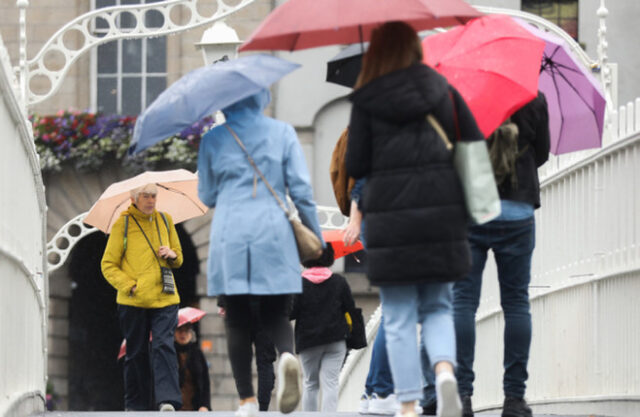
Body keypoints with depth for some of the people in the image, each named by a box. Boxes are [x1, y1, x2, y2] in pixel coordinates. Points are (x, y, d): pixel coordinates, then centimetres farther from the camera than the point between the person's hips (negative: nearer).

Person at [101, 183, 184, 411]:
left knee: (163, 346, -14)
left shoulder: (165, 220, 13)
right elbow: (108, 265, 2)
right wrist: (129, 286, -12)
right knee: (136, 353, 4)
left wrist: (172, 256, -1)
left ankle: (167, 400, -22)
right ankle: (136, 405, 13)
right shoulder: (122, 224, 2)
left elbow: (178, 259, 23)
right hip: (133, 302, -2)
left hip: (164, 298, 2)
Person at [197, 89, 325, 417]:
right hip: (274, 235, 0)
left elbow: (206, 196, 13)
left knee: (237, 320, 7)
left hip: (229, 236, 0)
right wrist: (315, 238, 8)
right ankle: (286, 355, -25)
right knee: (275, 314, 8)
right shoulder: (282, 133, 5)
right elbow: (301, 190, 1)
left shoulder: (213, 140, 6)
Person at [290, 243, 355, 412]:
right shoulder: (339, 281, 0)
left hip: (308, 341, 0)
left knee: (310, 385, 12)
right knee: (330, 382, -4)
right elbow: (350, 309, 4)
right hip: (335, 340, 0)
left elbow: (291, 313, -9)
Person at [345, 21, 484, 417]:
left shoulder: (367, 101, -3)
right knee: (438, 307, 14)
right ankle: (445, 370, -13)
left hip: (391, 218, -2)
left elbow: (355, 165, -2)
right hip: (442, 213, 2)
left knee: (399, 319, 5)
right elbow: (474, 145, 6)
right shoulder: (442, 90, 4)